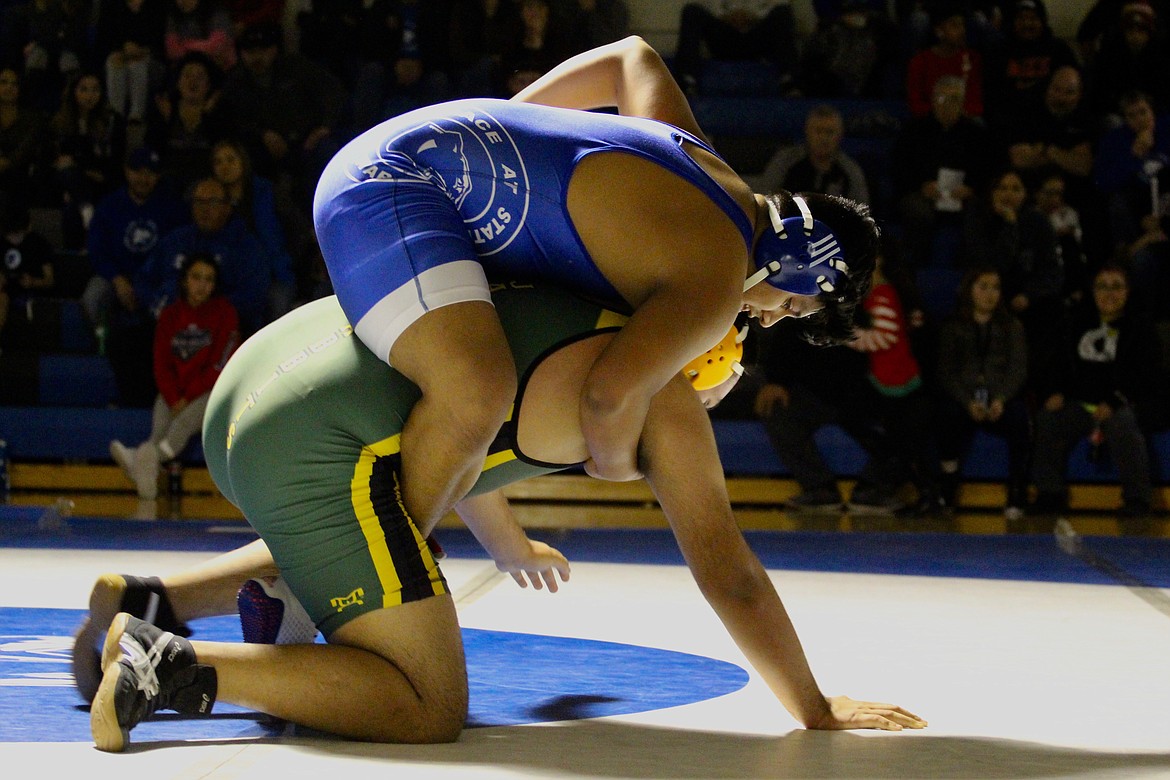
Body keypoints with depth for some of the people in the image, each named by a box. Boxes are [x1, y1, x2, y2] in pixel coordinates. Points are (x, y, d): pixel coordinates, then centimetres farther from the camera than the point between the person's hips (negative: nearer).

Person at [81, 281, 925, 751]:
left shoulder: (558, 300, 27)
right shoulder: (663, 393, 5)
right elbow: (730, 576, 4)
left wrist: (510, 544, 59)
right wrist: (817, 710, 13)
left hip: (242, 390, 9)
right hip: (324, 449, -9)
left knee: (334, 545, 39)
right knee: (429, 706, -6)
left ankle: (147, 603, 19)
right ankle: (181, 667, -18)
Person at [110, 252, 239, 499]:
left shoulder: (224, 312, -1)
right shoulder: (170, 315, 10)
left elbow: (219, 366, -8)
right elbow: (162, 365, 5)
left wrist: (187, 399, -14)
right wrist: (174, 400, -13)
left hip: (212, 389, -3)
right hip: (175, 392, 3)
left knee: (188, 418, -33)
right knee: (161, 415, -29)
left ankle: (152, 455, -58)